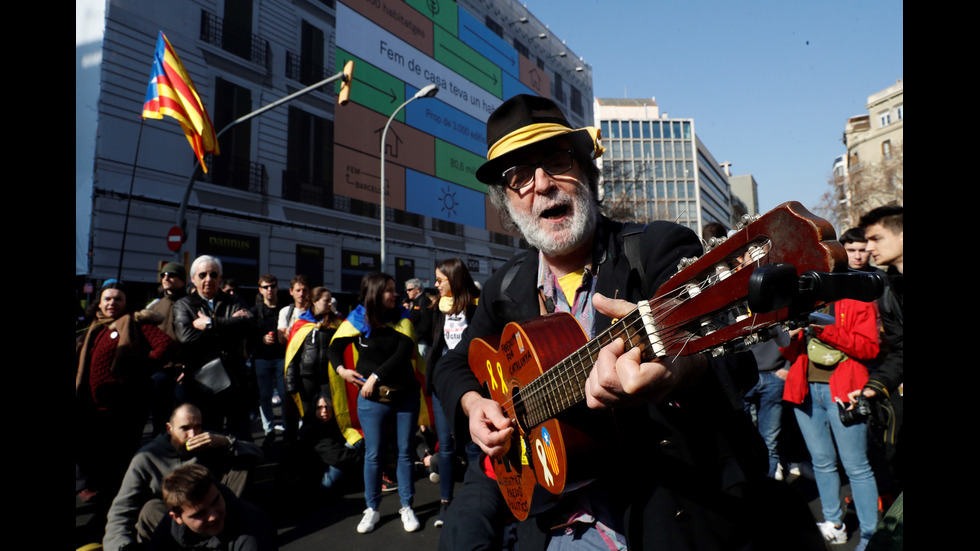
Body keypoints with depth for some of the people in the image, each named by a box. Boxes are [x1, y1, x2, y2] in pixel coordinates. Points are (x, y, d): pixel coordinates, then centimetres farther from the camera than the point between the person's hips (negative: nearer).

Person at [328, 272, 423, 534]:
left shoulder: (402, 318, -2)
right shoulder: (357, 320, -4)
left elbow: (404, 353, -15)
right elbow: (335, 347, 9)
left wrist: (376, 376, -21)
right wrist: (341, 369, -9)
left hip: (406, 395, 1)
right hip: (372, 399, -1)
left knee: (405, 452, 9)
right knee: (373, 454, 8)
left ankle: (406, 507, 22)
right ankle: (372, 509, 24)